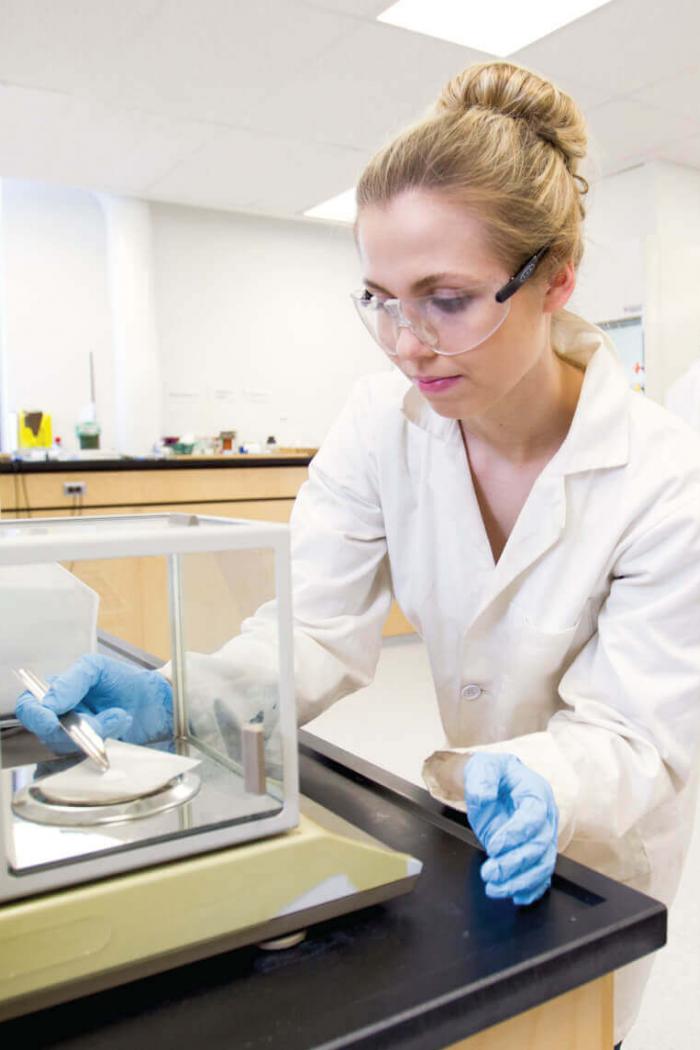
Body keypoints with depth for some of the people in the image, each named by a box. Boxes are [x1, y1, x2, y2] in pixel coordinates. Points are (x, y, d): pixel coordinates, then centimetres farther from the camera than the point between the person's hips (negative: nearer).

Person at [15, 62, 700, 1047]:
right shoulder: (383, 421, -19)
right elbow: (319, 624, -21)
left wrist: (543, 786, -48)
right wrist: (177, 696, -38)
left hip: (608, 821, -2)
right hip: (481, 791, 3)